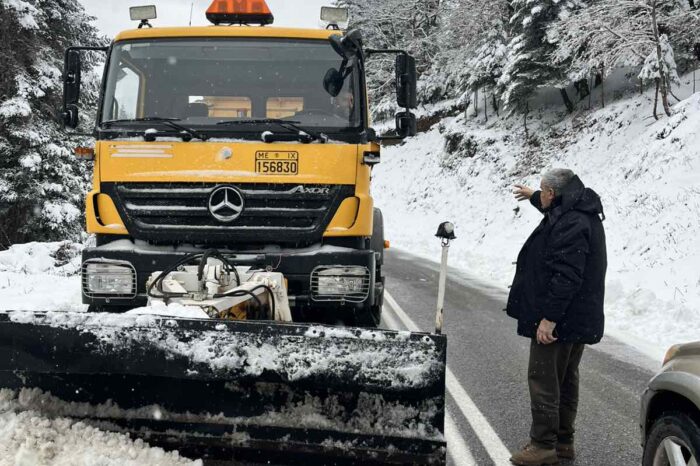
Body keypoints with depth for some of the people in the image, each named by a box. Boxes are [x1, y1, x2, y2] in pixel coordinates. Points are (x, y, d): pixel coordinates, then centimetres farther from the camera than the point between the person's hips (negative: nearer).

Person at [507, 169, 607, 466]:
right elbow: (555, 209, 37)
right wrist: (533, 197, 53)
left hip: (557, 320, -11)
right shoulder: (583, 216, 11)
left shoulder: (569, 225, -23)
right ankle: (563, 441, 25)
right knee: (566, 379, 17)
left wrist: (549, 317, -27)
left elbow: (566, 277, -29)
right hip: (579, 319, 11)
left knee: (543, 380, -3)